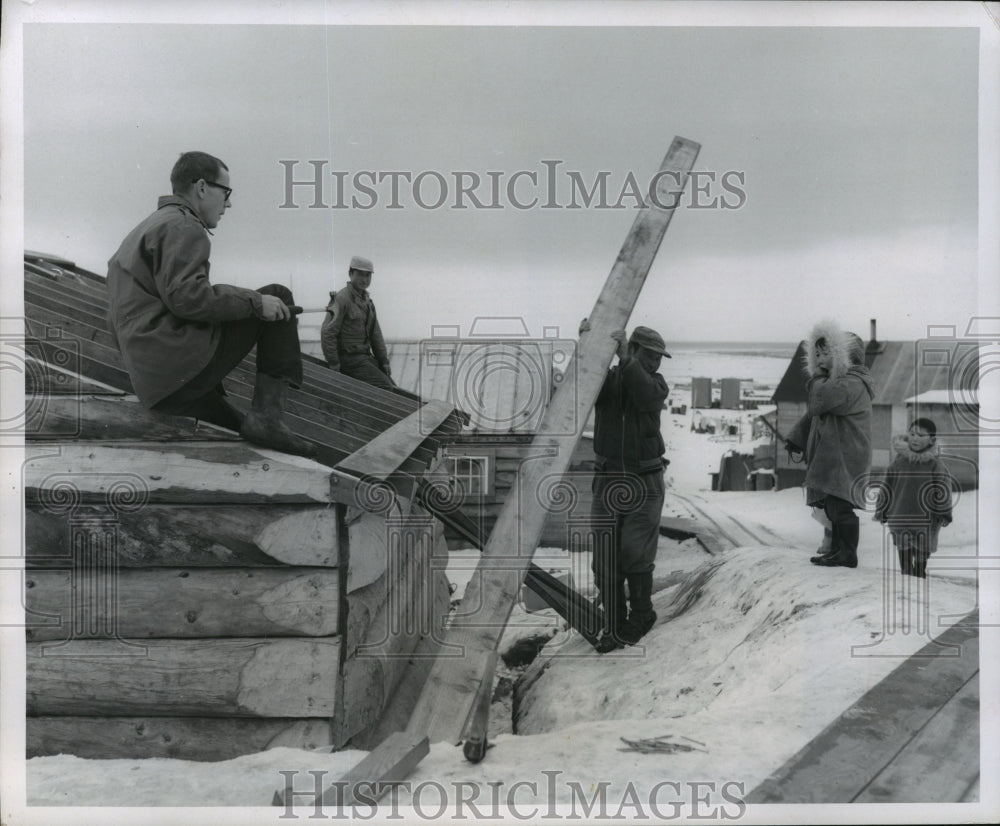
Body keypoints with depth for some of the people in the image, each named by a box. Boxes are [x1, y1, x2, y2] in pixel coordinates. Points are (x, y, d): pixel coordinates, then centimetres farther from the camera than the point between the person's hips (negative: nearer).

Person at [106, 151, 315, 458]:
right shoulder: (183, 226, -4)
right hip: (184, 366, -10)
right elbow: (186, 296, -20)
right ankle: (267, 415, -9)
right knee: (278, 297, -1)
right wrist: (255, 301, -13)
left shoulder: (144, 230, 29)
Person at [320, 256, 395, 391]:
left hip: (366, 356, 9)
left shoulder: (367, 300, 15)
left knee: (393, 388, 4)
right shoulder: (342, 298, -13)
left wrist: (384, 362, 11)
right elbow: (327, 333, -19)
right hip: (349, 358, -9)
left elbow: (375, 334, 18)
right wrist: (334, 365, -20)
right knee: (385, 389, -18)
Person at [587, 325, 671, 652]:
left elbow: (646, 397, -23)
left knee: (635, 554, -7)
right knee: (606, 560, 0)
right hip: (607, 481, 1)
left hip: (645, 481, -1)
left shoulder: (656, 383, 0)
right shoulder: (604, 379, 2)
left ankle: (641, 615, 16)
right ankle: (614, 627, 12)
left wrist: (626, 360, -34)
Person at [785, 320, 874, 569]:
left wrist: (818, 376, -11)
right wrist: (795, 439, 19)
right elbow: (812, 415, 25)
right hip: (831, 458, 10)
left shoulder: (853, 383, -14)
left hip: (845, 459, -10)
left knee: (840, 506, -10)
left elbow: (818, 400, -29)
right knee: (833, 507, 13)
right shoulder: (835, 383, 21)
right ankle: (837, 550, 21)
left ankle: (848, 554, -5)